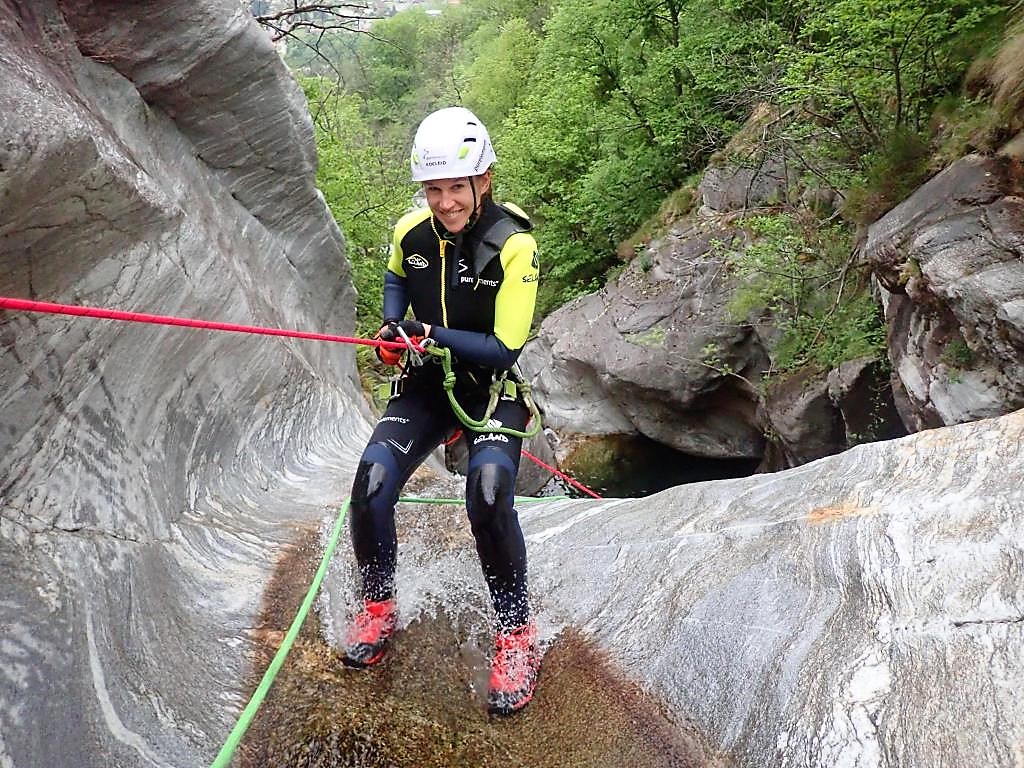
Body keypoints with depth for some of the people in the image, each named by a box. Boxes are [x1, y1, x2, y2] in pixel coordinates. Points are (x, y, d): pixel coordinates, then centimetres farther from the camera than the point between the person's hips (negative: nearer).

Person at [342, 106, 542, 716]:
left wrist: (436, 336, -24)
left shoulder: (513, 245, -18)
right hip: (426, 385, 4)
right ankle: (378, 607, 9)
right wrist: (393, 324, 3)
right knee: (370, 484, -18)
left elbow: (505, 349, -19)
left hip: (491, 388, -4)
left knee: (489, 493, -31)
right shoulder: (411, 231, -5)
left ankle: (517, 635, -10)